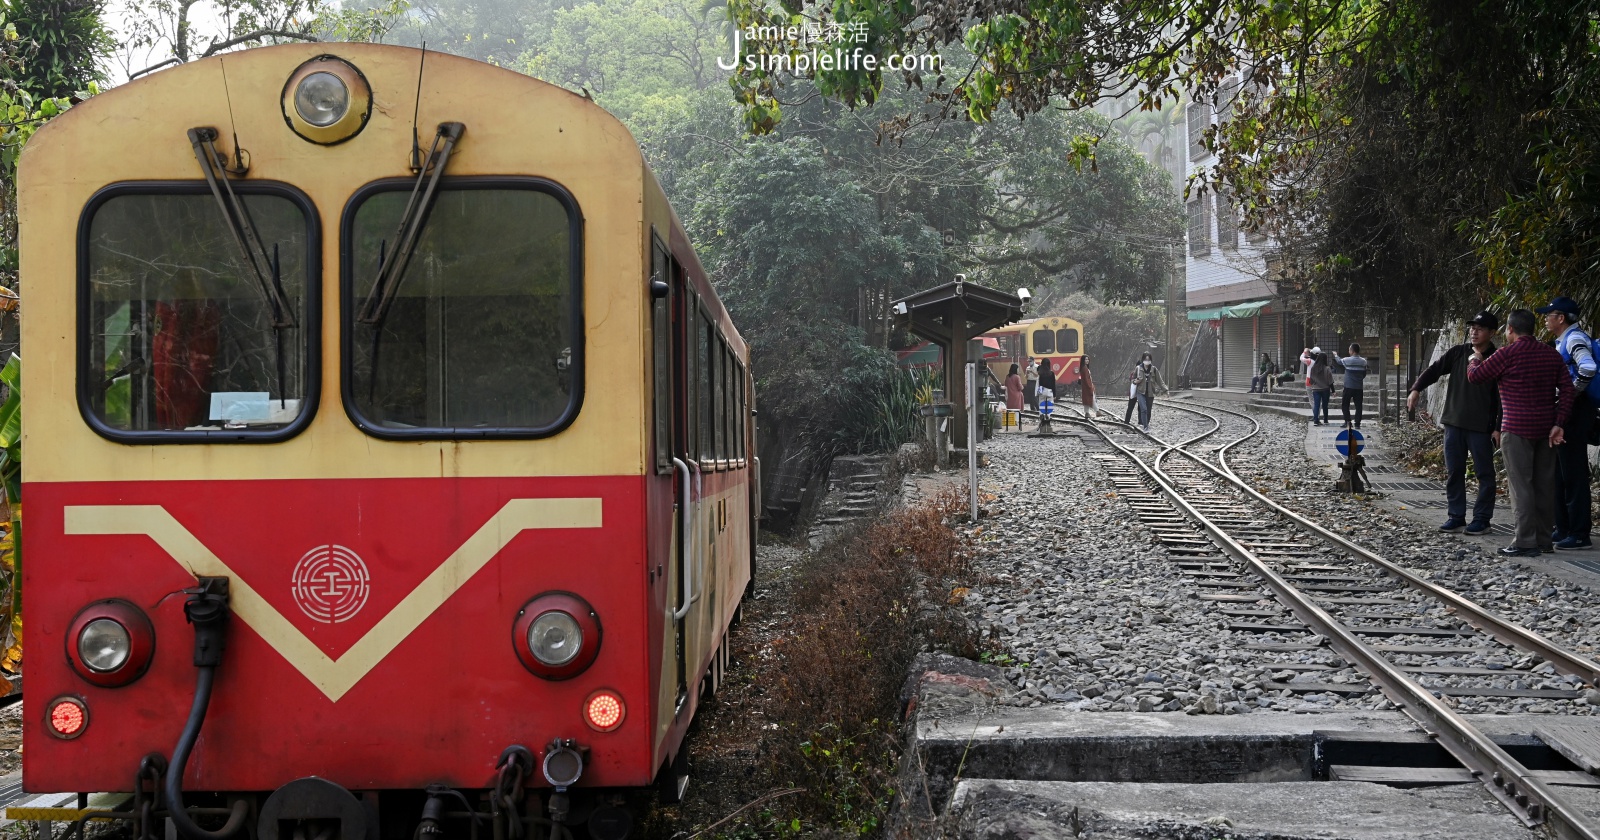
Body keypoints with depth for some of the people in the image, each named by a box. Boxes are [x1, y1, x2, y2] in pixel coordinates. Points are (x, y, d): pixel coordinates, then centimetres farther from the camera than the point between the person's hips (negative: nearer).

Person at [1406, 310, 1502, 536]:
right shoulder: (1457, 353, 7)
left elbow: (1503, 398, -6)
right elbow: (1434, 370, 2)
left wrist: (1498, 428, -11)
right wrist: (1416, 389, -15)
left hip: (1482, 427, -4)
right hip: (1454, 423, 4)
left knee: (1484, 474, 2)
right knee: (1453, 472, 8)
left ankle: (1482, 518, 9)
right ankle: (1456, 516, 17)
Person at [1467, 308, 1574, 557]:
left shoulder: (1508, 353, -10)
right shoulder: (1552, 355, 8)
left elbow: (1475, 376, -1)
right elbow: (1566, 389, 2)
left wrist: (1475, 358, 20)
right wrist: (1558, 423, 1)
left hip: (1517, 429, -6)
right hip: (1545, 429, 6)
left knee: (1521, 485, -4)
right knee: (1544, 484, 11)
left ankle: (1526, 542, -7)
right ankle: (1544, 539, 17)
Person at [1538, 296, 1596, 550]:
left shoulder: (1575, 339, -15)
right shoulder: (1561, 341, 16)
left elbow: (1588, 368, -33)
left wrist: (1572, 395, -22)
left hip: (1574, 412, -10)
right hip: (1564, 413, 10)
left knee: (1573, 473, -7)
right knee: (1560, 472, 15)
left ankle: (1580, 534, -4)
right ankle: (1563, 529, 22)